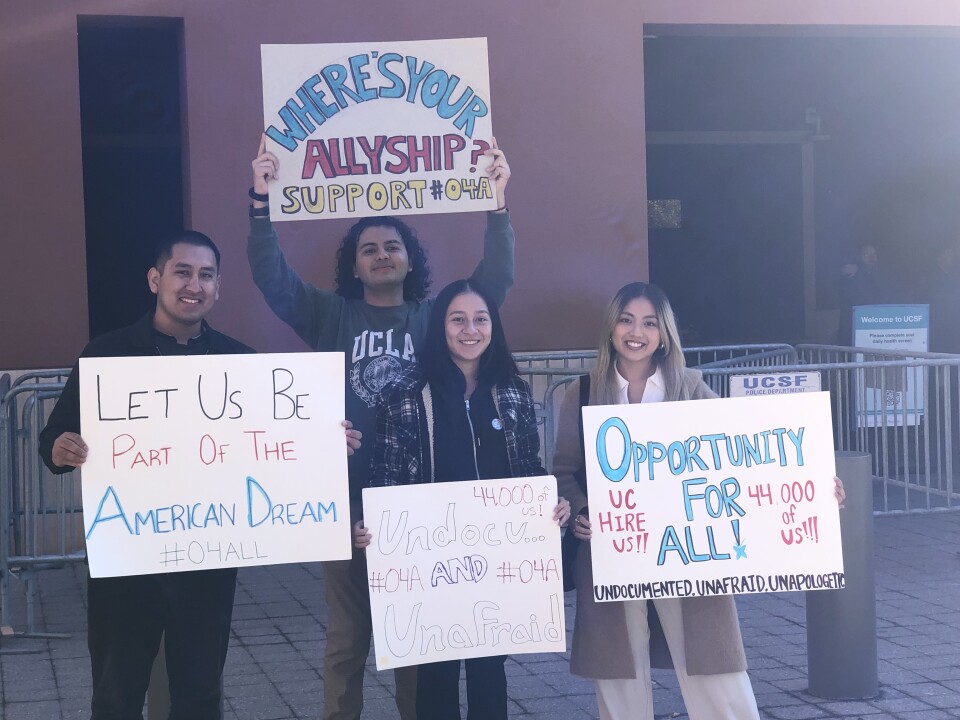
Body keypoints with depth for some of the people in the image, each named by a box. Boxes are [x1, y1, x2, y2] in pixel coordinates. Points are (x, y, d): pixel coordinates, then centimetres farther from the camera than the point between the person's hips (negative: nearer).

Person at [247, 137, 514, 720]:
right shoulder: (332, 315, 8)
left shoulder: (435, 317, 8)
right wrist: (262, 203, -12)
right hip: (348, 495, 0)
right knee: (346, 637, 7)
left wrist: (498, 205, -13)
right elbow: (271, 276, -1)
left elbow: (496, 280, -2)